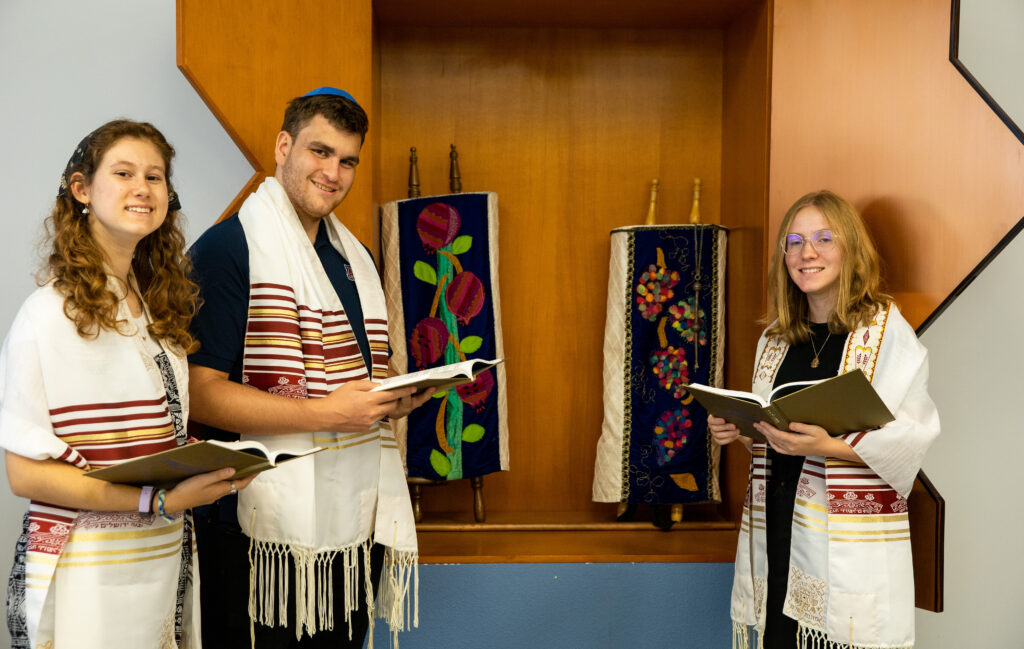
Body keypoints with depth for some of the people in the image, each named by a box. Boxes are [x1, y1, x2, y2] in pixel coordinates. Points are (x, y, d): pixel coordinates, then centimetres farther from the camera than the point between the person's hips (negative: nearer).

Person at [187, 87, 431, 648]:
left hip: (355, 520, 7)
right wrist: (324, 414, -21)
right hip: (261, 533, -7)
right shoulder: (228, 248, -8)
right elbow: (200, 393, -15)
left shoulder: (354, 258, 17)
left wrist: (395, 399, 3)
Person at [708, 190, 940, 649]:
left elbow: (912, 437, -12)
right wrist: (737, 432, 0)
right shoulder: (775, 339, 13)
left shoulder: (887, 331, -4)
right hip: (776, 526, 5)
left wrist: (830, 446, -24)